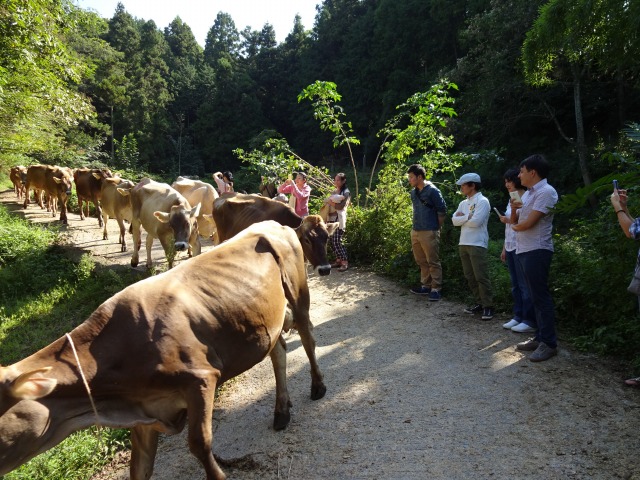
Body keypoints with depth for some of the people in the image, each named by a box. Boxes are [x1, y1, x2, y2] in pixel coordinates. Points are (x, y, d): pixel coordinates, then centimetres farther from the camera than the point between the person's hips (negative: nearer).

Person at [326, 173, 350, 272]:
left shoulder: (346, 193, -5)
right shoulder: (334, 192, 17)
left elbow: (341, 206, -15)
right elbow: (327, 202, 14)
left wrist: (330, 202, -7)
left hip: (339, 219, -7)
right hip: (331, 218, 7)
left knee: (337, 241, -13)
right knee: (332, 241, 6)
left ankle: (345, 262, -7)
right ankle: (338, 260, 15)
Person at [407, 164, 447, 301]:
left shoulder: (432, 191, -11)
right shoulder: (413, 192, 10)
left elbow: (442, 210, -7)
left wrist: (436, 228, -2)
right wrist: (416, 226, 15)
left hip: (429, 233, -8)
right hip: (415, 232, 8)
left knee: (433, 262, -1)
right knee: (421, 262, 15)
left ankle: (436, 289, 7)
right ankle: (426, 286, 25)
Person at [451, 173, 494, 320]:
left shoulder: (482, 201, -7)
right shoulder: (463, 203, 16)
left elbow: (475, 222, -18)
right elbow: (454, 220, 5)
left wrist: (462, 217, -3)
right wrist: (468, 216, -9)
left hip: (477, 244, -8)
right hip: (463, 244, 8)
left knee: (481, 277, -6)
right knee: (470, 276, 11)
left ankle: (488, 306, 2)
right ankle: (480, 302, 21)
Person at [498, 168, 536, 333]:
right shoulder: (511, 200, 17)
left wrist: (509, 220, -11)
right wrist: (504, 248, 17)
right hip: (510, 247, 9)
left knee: (524, 285, -5)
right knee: (515, 285, 12)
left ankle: (529, 321, 2)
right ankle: (518, 316, 19)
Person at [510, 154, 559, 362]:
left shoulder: (546, 192, -12)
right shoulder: (527, 193, 17)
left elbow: (529, 223, -19)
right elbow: (515, 222, 17)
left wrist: (515, 226, 2)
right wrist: (514, 208, -3)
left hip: (536, 251, -9)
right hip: (524, 250, 9)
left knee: (540, 296, -6)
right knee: (535, 296, 13)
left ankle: (549, 343, 1)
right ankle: (540, 337, 21)